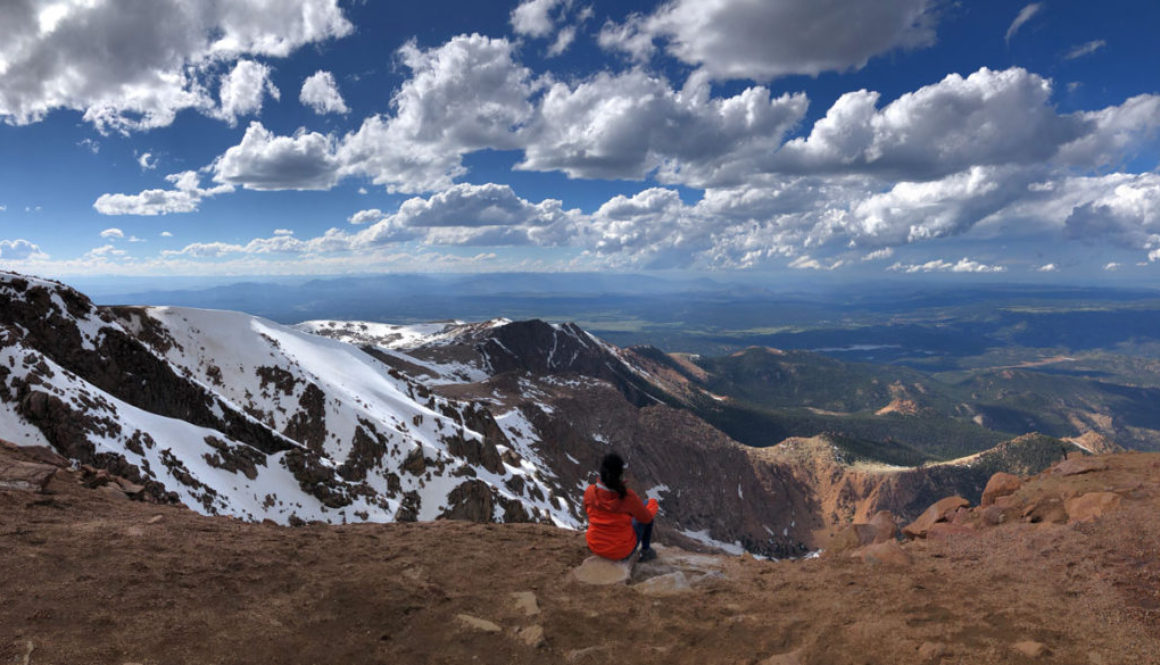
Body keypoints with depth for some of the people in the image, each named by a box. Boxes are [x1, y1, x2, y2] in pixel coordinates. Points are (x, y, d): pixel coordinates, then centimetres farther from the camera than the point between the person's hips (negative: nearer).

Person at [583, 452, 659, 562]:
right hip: (623, 550, -3)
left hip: (595, 547, 3)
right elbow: (646, 517, -9)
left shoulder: (589, 491, -19)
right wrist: (654, 504, 13)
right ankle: (645, 551, 33)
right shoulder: (628, 496, -28)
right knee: (646, 505, 18)